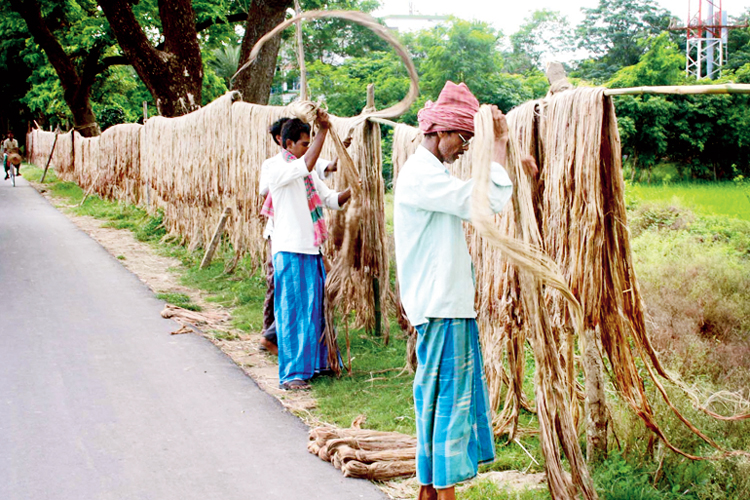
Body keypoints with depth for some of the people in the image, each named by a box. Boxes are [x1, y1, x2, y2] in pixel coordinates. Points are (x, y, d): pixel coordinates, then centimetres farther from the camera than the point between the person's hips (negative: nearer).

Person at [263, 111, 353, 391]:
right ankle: (290, 374, -1)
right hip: (290, 251, -8)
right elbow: (307, 164, -27)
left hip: (311, 250, 8)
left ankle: (316, 362, 28)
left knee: (315, 308, 15)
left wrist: (351, 191, -1)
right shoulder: (278, 170, -11)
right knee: (291, 312, -5)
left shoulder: (308, 174, 16)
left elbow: (331, 199, 17)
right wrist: (324, 130, -28)